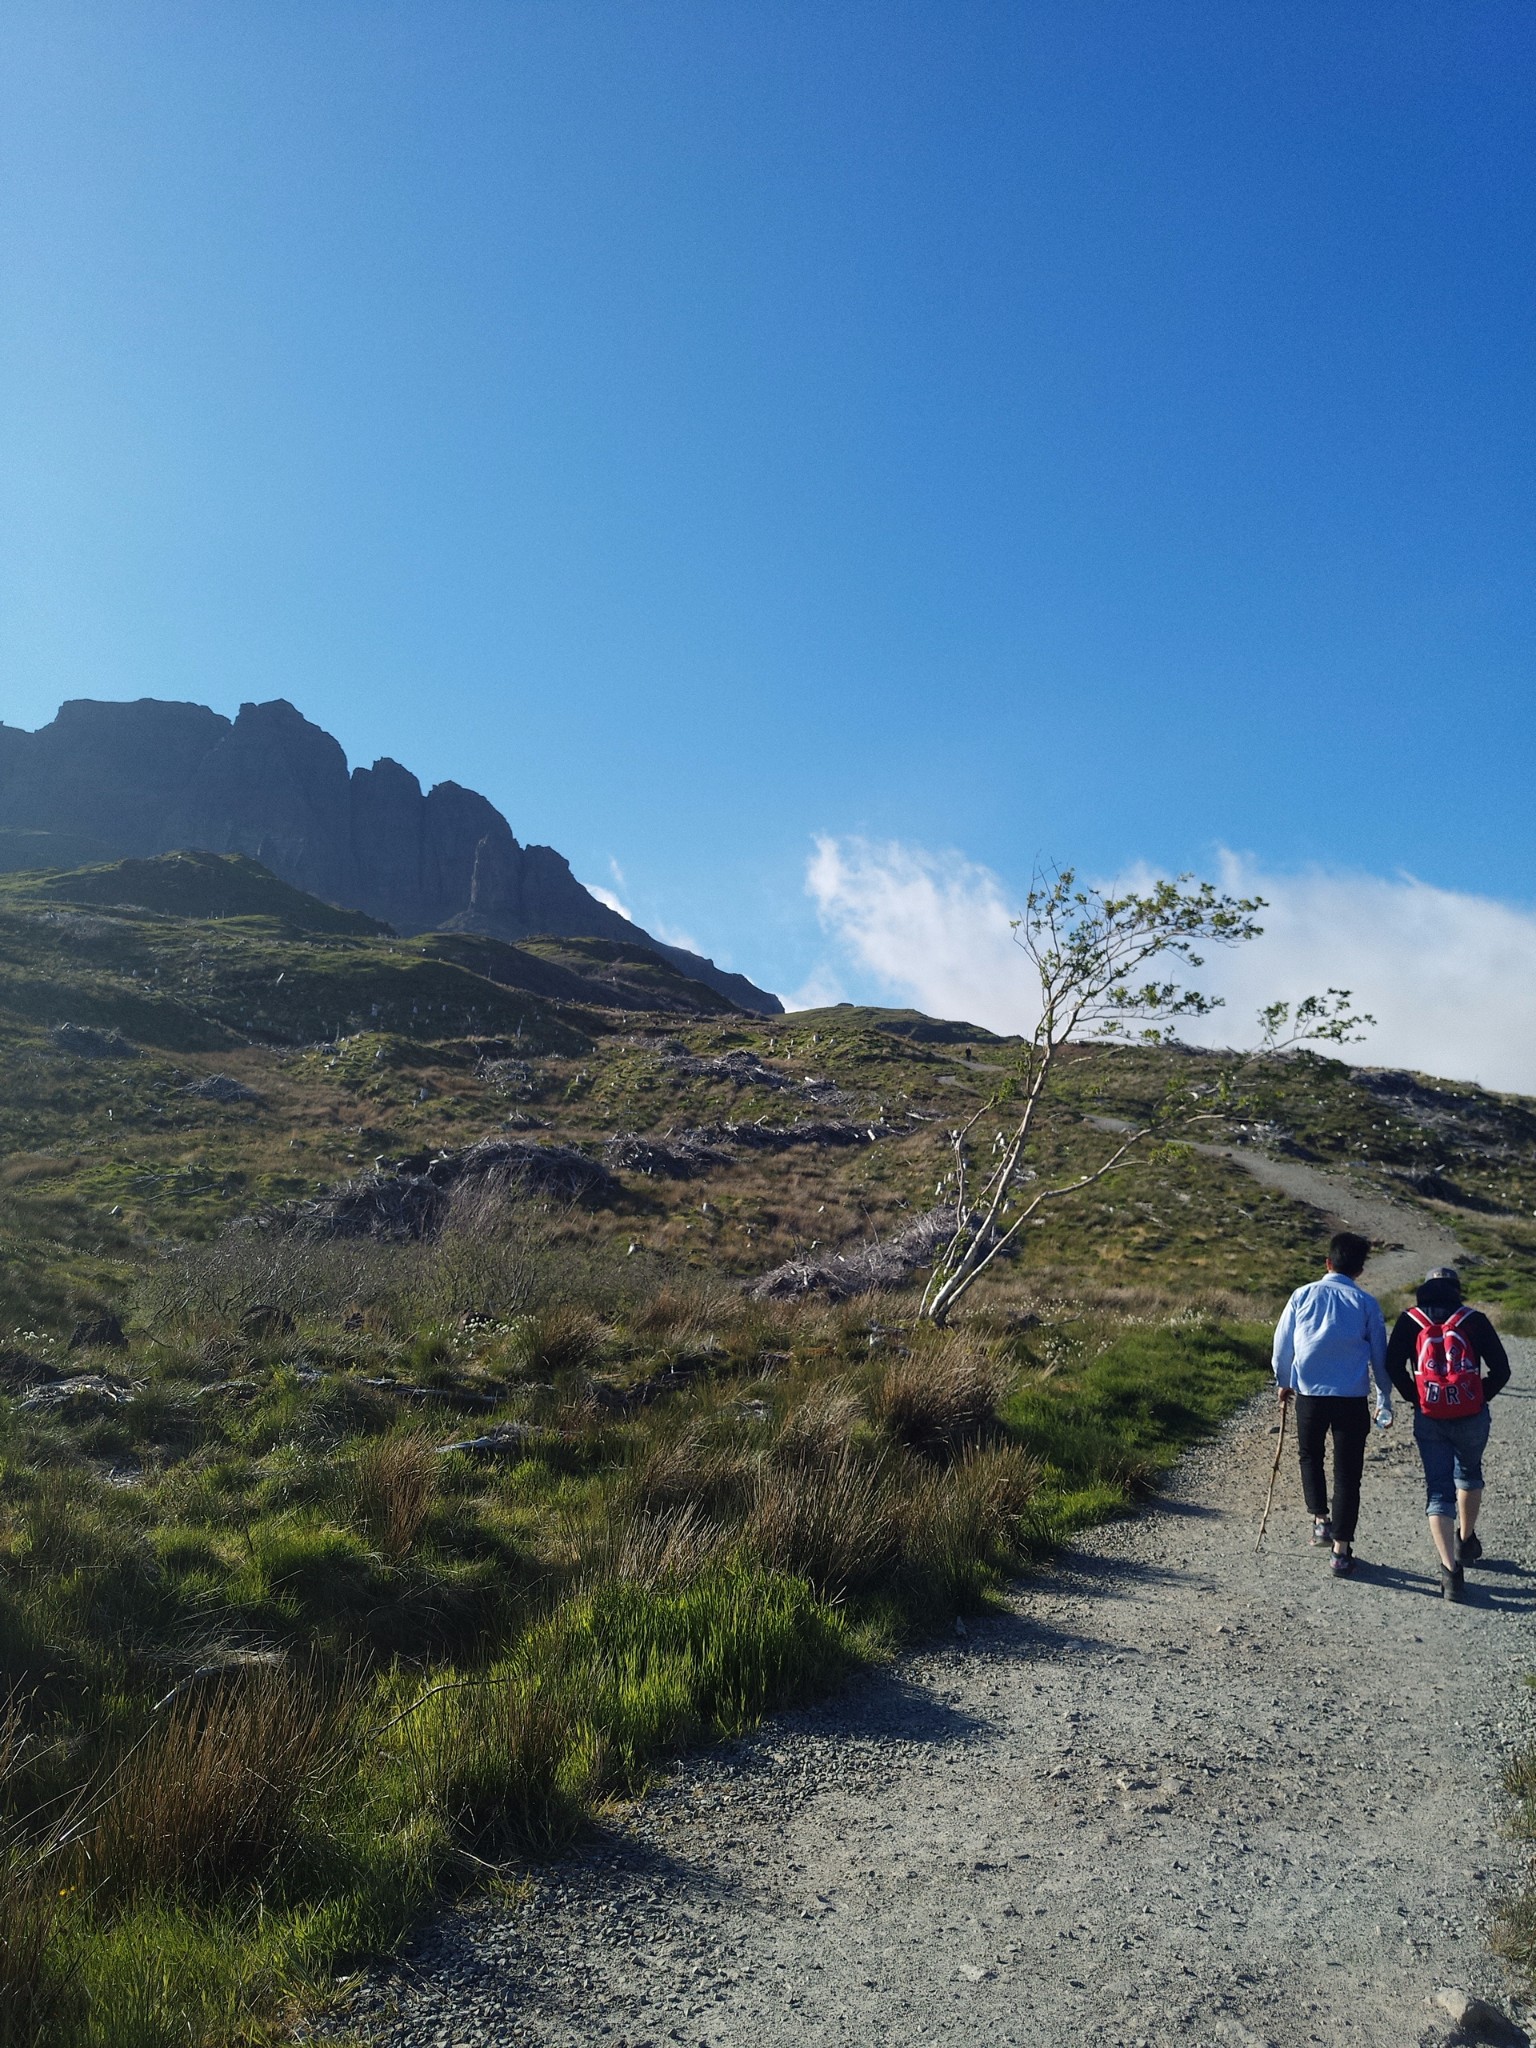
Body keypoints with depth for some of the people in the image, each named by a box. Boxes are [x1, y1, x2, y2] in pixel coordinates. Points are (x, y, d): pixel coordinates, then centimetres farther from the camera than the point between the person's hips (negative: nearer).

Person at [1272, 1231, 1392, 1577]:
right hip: (1352, 1397, -1)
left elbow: (1282, 1343, 7)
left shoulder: (1304, 1295, 1)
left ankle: (1319, 1518, 12)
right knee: (1347, 1471, 6)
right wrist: (1385, 1402, 19)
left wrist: (1283, 1382, 23)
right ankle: (1341, 1550, 8)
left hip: (1308, 1393, 1)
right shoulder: (1366, 1303, 0)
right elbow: (1380, 1357, 7)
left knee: (1310, 1456, 24)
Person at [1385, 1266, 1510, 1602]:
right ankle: (1466, 1540, 44)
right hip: (1472, 1417, 1)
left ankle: (1451, 1569, -8)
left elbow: (1393, 1365, -6)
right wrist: (1481, 1397, 8)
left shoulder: (1410, 1320, 1)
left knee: (1439, 1491, 3)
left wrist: (1415, 1397, 6)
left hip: (1429, 1419, -1)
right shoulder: (1474, 1320, -1)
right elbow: (1501, 1369, -4)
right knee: (1469, 1475, 28)